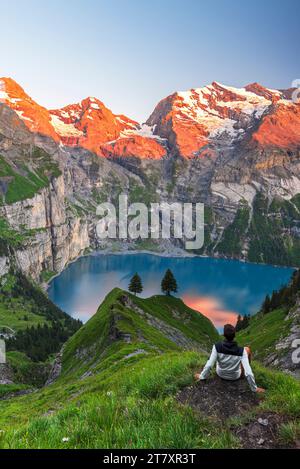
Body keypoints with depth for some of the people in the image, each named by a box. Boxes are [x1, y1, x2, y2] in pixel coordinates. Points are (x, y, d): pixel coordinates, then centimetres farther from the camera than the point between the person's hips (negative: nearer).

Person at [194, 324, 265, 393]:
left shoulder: (217, 347, -29)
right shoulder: (241, 351, -30)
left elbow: (209, 365, -26)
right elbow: (248, 373, -29)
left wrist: (201, 376, -8)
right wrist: (254, 388, -15)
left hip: (221, 374, 1)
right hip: (235, 376, -1)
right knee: (247, 349, 12)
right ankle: (243, 374, 32)